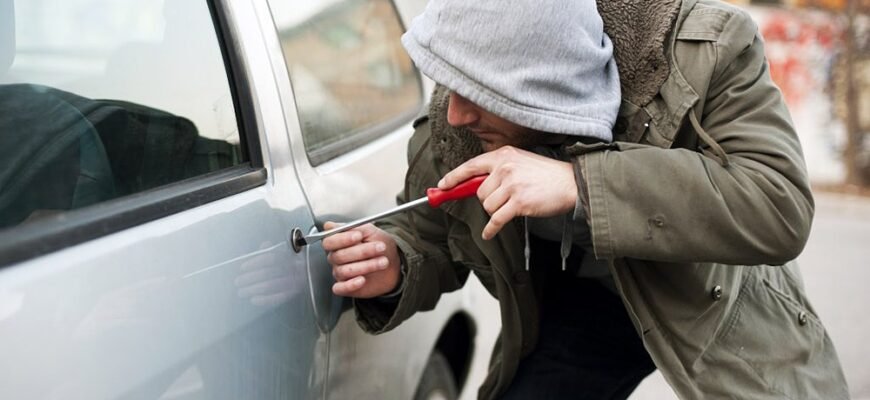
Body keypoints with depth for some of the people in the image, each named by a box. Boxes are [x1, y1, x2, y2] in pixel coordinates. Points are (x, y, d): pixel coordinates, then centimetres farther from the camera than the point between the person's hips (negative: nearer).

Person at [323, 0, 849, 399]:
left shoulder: (708, 50, -31)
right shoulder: (449, 131, -20)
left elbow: (781, 206, -39)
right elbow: (427, 236, -2)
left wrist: (580, 184, -47)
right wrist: (394, 269, -29)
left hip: (722, 305, -1)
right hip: (579, 307, 2)